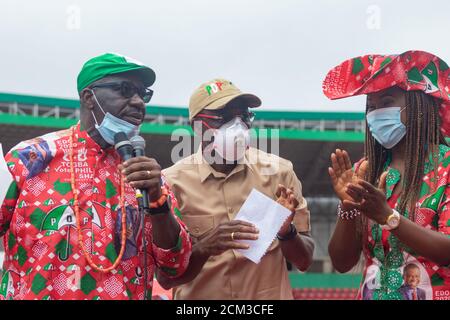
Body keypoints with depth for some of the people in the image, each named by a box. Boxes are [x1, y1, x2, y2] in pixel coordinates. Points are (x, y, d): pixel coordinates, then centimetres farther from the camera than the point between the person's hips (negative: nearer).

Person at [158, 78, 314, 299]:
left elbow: (304, 261, -2)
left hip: (271, 294, 2)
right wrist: (205, 248, -28)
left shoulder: (278, 171, -6)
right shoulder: (171, 183, -11)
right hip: (199, 295, -1)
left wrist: (286, 231, -21)